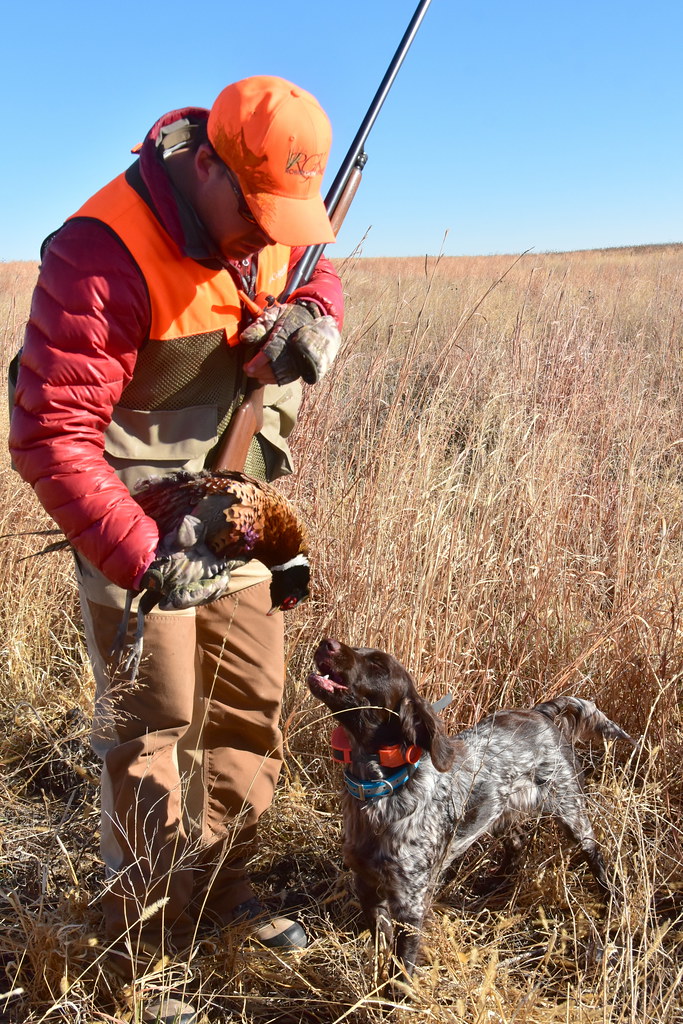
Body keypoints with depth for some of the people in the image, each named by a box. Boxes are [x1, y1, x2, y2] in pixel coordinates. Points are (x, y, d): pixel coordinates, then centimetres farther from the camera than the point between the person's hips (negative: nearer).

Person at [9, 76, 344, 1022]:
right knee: (153, 732, 2)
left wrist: (312, 324, -11)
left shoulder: (265, 224, -5)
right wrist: (143, 560, -36)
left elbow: (320, 278, 15)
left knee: (253, 705, 15)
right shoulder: (102, 255, -28)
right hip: (136, 529, -7)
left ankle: (220, 882, 37)